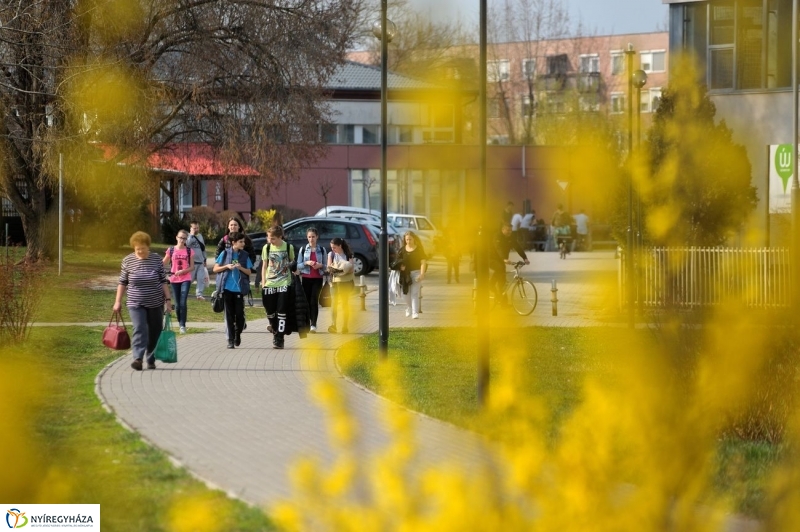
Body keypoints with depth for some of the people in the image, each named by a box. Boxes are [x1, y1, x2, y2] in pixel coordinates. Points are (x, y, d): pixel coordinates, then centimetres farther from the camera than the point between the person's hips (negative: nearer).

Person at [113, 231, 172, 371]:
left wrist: (168, 299, -3)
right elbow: (122, 282, 6)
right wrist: (118, 301, 4)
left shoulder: (157, 260, 0)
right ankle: (138, 359, -26)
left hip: (155, 304, 2)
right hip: (136, 304, -2)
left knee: (155, 333, 6)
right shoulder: (127, 261, -1)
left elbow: (164, 281, 3)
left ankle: (151, 360, 19)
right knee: (140, 330, -17)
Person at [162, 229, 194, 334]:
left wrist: (183, 271, -14)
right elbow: (163, 263, 9)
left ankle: (183, 325, -10)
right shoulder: (171, 250, 3)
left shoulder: (189, 251, 2)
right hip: (174, 279, 1)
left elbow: (192, 267, 2)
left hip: (185, 279, -1)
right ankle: (180, 323, 19)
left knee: (183, 303, -13)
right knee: (178, 303, 6)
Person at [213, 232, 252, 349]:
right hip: (227, 288, -1)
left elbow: (249, 272, 7)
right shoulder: (225, 254, 2)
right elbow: (215, 269, 5)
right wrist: (227, 266, -11)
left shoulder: (245, 255, 6)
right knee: (229, 314, 0)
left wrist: (241, 268, -12)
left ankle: (238, 334, 23)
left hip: (239, 288, 1)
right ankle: (230, 340, 4)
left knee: (239, 313, -1)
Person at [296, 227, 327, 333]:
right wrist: (306, 263, -15)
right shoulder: (303, 249, 6)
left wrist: (320, 265, -13)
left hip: (317, 278, -1)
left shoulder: (321, 249, 7)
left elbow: (325, 265, 9)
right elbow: (298, 265, 4)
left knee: (314, 300, -11)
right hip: (306, 278, 1)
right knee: (307, 300, 1)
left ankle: (313, 324, -15)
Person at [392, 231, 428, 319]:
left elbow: (423, 262, -5)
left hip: (416, 273, -3)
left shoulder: (418, 249, -2)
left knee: (415, 293, -10)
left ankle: (415, 313, -14)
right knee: (407, 293, 12)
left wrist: (422, 274, -14)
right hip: (405, 274, 3)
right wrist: (400, 266, -9)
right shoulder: (402, 250, 7)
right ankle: (408, 310, 33)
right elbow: (398, 262, 13)